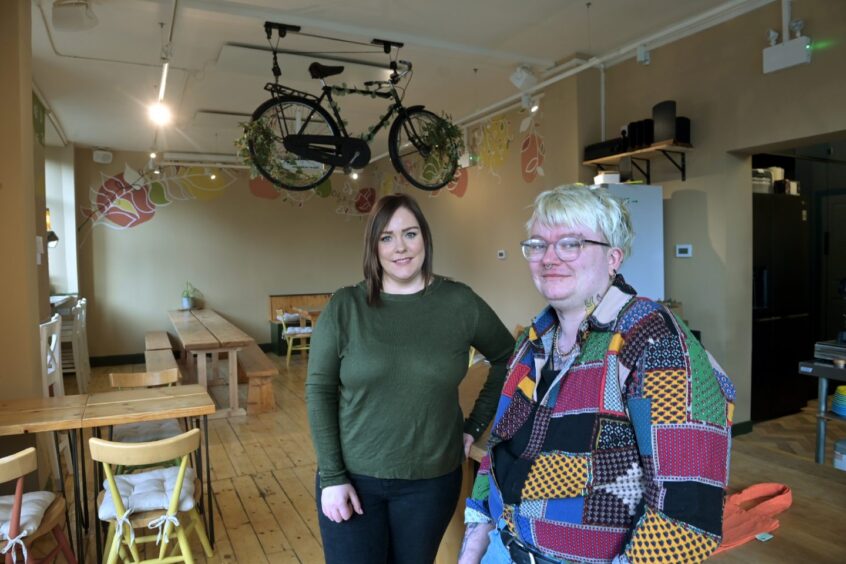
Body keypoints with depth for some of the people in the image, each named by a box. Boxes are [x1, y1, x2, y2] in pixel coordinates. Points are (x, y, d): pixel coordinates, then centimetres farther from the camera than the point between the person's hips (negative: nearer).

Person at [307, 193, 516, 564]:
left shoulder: (460, 302, -6)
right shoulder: (345, 306, -7)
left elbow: (508, 357, 7)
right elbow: (319, 391, -5)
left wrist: (477, 425, 3)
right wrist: (331, 475, -9)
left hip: (431, 480, 1)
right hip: (353, 478, -1)